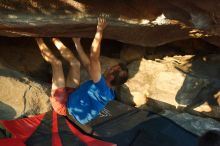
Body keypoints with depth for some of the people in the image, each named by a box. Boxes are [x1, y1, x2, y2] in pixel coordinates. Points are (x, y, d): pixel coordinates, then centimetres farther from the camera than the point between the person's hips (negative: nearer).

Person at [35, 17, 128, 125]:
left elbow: (94, 58, -41)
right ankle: (53, 37, 21)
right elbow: (89, 64, 5)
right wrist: (77, 43, 10)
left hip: (63, 104, -8)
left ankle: (39, 39, 12)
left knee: (56, 62, -12)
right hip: (71, 96, 8)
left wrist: (99, 31, -37)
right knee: (75, 63, 7)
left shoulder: (102, 87, -31)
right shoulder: (108, 92, -4)